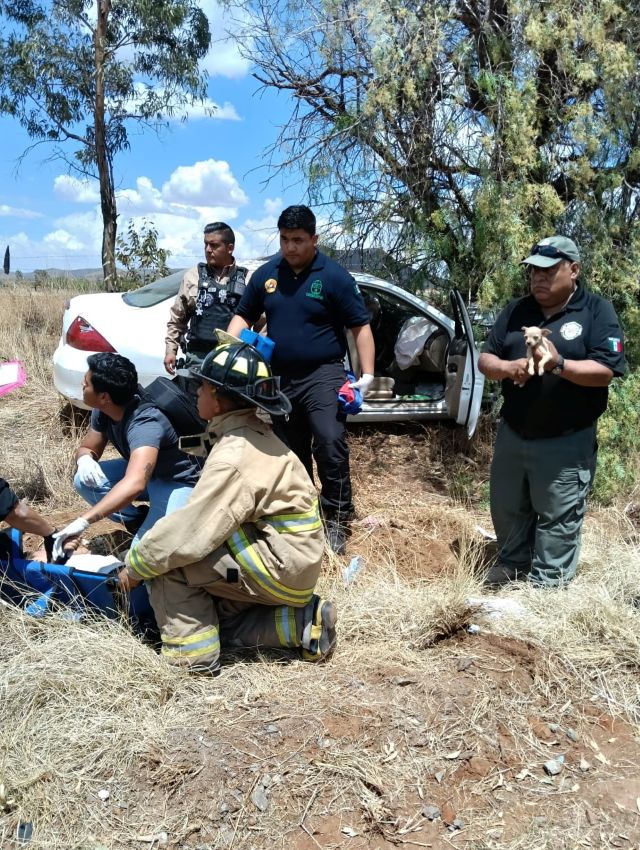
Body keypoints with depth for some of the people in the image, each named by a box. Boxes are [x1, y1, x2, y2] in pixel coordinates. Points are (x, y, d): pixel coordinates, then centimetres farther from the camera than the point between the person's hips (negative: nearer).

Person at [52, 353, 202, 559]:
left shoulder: (144, 424, -37)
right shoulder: (103, 411, -11)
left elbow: (134, 484, -51)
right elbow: (87, 448, 4)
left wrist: (83, 521, -56)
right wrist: (85, 459, -22)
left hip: (177, 483, -8)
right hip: (141, 471, 8)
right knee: (84, 481, -12)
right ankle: (141, 522, 4)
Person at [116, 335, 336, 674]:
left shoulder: (235, 458, -24)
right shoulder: (253, 433, 6)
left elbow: (189, 534, -24)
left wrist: (135, 566, -10)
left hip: (280, 565, -10)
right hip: (295, 561, 10)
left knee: (168, 560, -11)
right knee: (216, 618, 20)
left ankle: (193, 657, -2)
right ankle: (302, 623, 11)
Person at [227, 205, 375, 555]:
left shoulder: (334, 276, -5)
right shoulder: (265, 275, 7)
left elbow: (360, 326, -4)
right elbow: (243, 315, 15)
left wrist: (367, 374, -12)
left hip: (322, 374, -4)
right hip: (279, 377, 5)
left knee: (330, 445, -16)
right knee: (290, 452, 13)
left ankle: (336, 521, -2)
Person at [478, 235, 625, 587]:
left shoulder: (597, 311, -7)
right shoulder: (516, 311, 6)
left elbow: (604, 372, -16)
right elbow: (485, 360, 3)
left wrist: (559, 364, -31)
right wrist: (507, 368, -19)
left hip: (566, 442, -5)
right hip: (511, 433, 5)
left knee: (558, 517, 5)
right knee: (506, 508, 18)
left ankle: (547, 586, 20)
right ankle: (512, 562, 40)